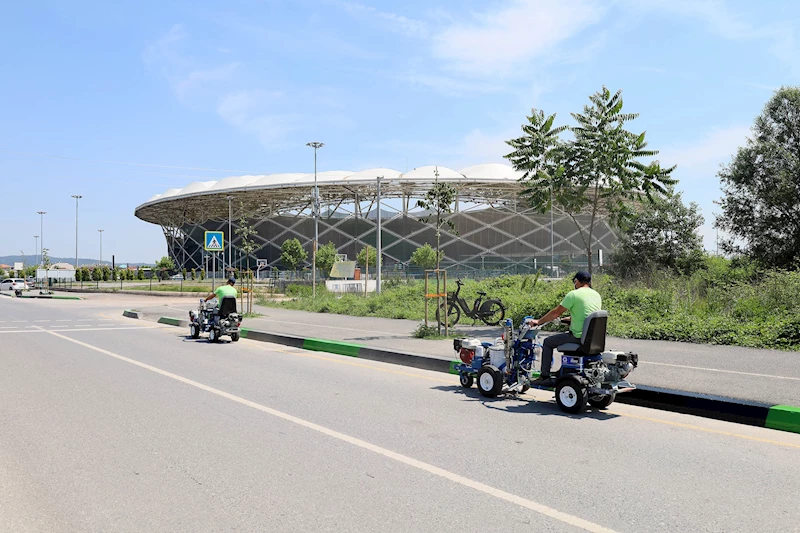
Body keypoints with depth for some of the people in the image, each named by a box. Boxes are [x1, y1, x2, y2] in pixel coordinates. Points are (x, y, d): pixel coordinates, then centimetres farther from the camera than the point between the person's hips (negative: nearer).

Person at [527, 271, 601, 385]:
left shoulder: (573, 294, -11)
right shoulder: (597, 295, 10)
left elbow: (556, 312, -8)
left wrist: (538, 322, 2)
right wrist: (571, 318, 33)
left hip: (580, 337, -7)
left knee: (548, 342, 10)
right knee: (568, 335, 35)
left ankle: (544, 377, 10)